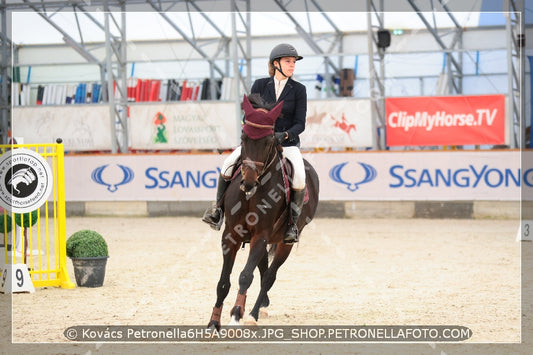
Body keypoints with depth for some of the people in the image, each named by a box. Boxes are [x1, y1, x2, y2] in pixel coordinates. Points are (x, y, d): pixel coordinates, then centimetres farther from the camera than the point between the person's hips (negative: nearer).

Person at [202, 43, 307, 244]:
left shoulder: (299, 90, 0)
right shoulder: (260, 85, 3)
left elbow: (300, 124, -4)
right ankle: (218, 209, -6)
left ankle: (292, 223, -10)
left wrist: (284, 135, -23)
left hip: (288, 143, -1)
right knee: (229, 163, -22)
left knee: (299, 179, -29)